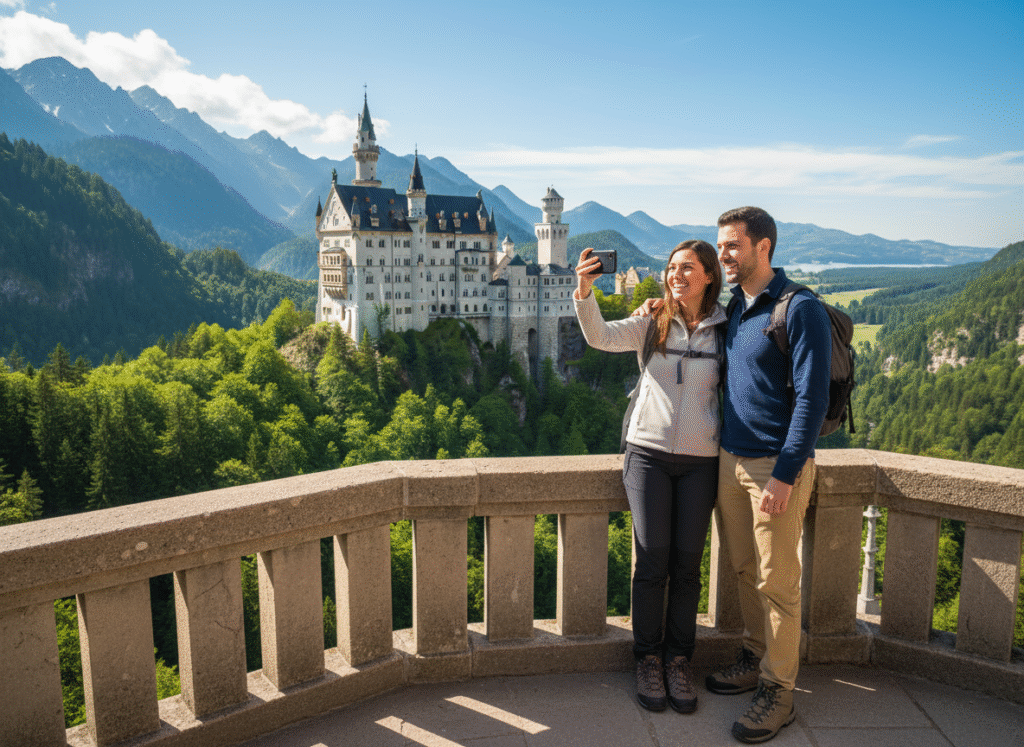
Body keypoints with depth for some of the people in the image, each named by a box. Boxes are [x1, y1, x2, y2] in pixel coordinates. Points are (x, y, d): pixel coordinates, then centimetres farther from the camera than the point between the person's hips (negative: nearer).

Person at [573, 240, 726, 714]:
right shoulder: (652, 324, 2)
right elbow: (601, 337, -14)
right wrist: (585, 292, -30)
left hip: (700, 459, 1)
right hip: (648, 451, -1)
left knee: (687, 565, 6)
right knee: (652, 562, 0)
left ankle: (679, 661, 23)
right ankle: (648, 658, 19)